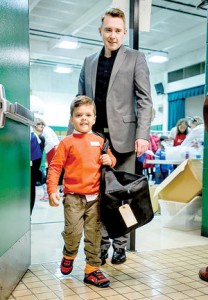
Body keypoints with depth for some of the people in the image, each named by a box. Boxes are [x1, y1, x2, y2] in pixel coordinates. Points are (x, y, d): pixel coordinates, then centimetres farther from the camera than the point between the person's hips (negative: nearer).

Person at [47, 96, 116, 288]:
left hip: (95, 196, 3)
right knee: (73, 232, -6)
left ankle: (92, 270, 19)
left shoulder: (99, 141, 9)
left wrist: (110, 160, -3)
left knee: (94, 235, 5)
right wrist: (52, 190, -13)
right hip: (73, 196, -2)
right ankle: (69, 256, 28)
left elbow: (111, 158, 22)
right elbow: (55, 167, -4)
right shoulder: (67, 142, -1)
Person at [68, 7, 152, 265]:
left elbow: (144, 99, -2)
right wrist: (71, 134, 6)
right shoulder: (89, 61, 15)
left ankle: (120, 245, 18)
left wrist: (142, 134, -14)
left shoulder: (135, 58, 5)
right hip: (94, 136, 3)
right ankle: (101, 244, 16)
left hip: (122, 136, -3)